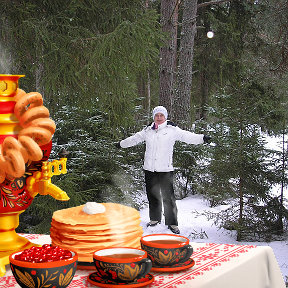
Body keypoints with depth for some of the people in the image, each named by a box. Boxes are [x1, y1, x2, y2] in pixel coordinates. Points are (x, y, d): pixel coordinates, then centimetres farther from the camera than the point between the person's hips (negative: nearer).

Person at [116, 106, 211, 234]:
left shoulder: (172, 130, 0)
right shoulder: (148, 131, 12)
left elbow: (187, 136, -7)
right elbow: (134, 139, 27)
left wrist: (202, 138, -22)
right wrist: (121, 144, 39)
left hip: (165, 169, -4)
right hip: (149, 169, 4)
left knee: (168, 197, -6)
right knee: (152, 195, 12)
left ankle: (172, 223, 2)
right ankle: (154, 219, 28)